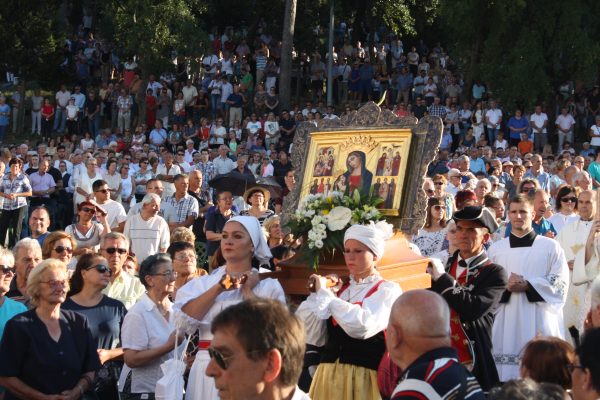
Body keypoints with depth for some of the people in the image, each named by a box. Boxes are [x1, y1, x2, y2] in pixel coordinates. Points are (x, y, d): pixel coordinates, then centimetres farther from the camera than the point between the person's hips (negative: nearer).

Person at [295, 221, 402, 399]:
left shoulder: (388, 290, -5)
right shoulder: (338, 290, 10)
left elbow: (363, 326, -23)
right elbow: (311, 336, 3)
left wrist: (325, 293, -14)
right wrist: (318, 295, -8)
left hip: (363, 378, -5)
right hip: (329, 376, 5)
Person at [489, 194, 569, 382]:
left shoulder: (551, 247, 6)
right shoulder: (495, 249, 12)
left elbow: (560, 284, -2)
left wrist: (527, 285, -12)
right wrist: (504, 286, -11)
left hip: (540, 325, -2)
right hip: (506, 325, 2)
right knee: (507, 377, -2)